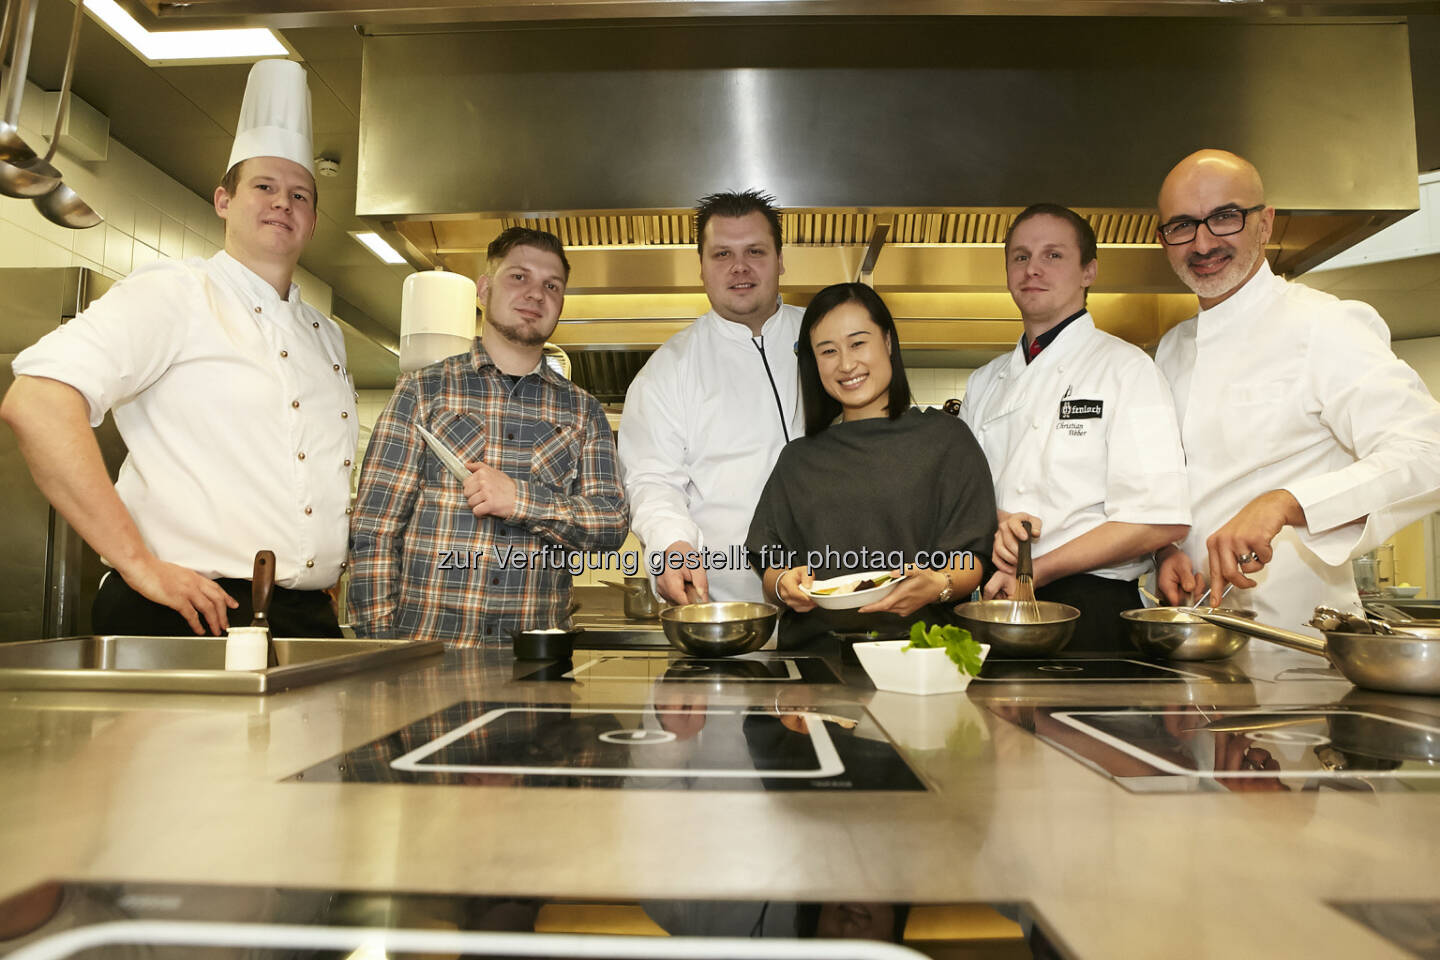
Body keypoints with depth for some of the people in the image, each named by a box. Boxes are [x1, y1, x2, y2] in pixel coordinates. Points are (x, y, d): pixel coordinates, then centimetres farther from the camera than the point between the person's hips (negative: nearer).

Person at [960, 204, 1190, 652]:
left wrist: (1037, 571, -13)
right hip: (997, 606, 4)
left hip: (1089, 614, -4)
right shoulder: (985, 383, 12)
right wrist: (995, 524, -9)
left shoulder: (1126, 368, -4)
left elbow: (1161, 521, -11)